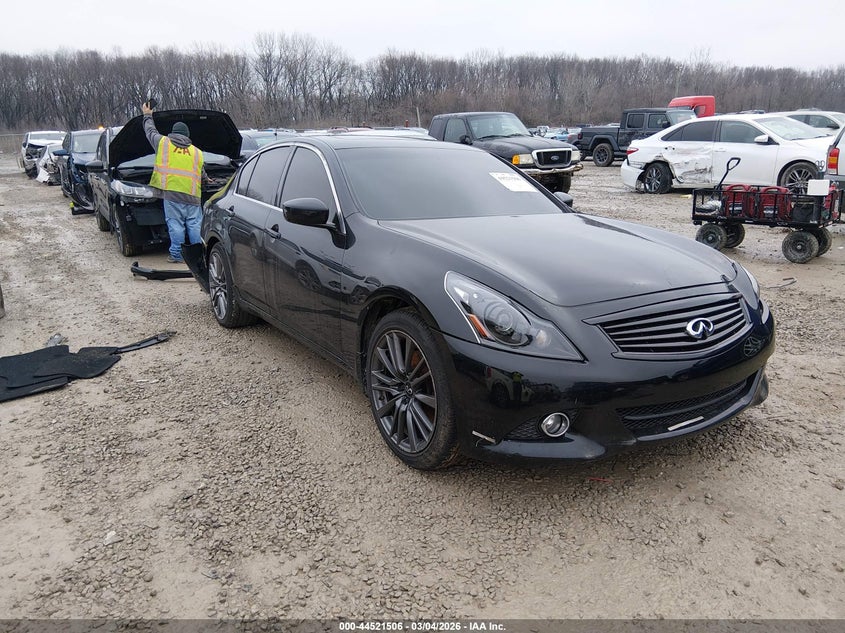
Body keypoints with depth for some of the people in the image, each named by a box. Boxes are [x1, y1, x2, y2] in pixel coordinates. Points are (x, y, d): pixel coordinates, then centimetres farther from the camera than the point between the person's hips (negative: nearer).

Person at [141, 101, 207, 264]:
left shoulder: (163, 143, 11)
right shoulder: (197, 152, 18)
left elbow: (150, 131, 29)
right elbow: (202, 175, 27)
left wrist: (147, 116, 47)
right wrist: (206, 181, 51)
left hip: (171, 192, -2)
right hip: (192, 195, 2)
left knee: (175, 225, -1)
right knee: (195, 225, 6)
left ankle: (176, 255, 1)